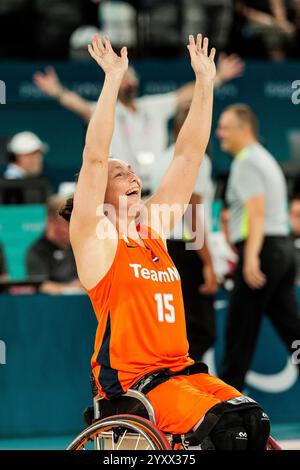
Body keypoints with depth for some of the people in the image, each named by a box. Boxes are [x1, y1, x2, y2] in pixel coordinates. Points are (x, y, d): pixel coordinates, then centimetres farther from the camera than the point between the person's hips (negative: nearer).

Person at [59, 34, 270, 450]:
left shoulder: (153, 229, 15)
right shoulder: (96, 239, -1)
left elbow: (188, 155, 14)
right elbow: (94, 158, -14)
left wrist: (205, 82, 10)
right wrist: (113, 79, -17)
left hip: (181, 369, 7)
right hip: (127, 381, -7)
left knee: (253, 419, -16)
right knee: (224, 424, -27)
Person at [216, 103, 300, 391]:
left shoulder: (246, 162, -9)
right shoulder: (266, 159, 21)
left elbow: (257, 210, -21)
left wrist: (251, 256, -30)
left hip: (261, 249, -9)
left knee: (240, 330, -1)